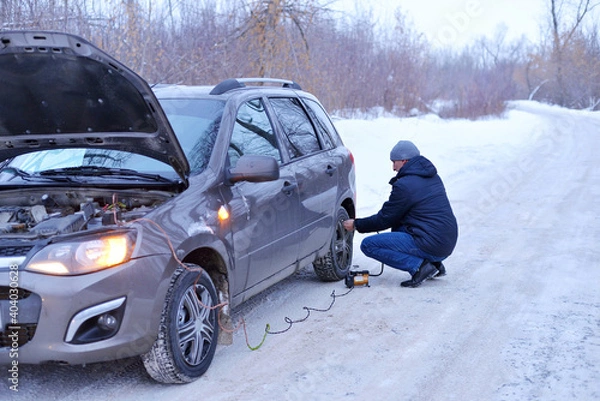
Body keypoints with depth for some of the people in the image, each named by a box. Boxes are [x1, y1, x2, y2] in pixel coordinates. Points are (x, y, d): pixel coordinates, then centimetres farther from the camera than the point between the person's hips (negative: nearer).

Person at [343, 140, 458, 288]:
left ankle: (419, 266, -12)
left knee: (369, 245, -6)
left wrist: (356, 225, 13)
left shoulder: (404, 185, -12)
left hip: (431, 245, -9)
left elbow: (384, 219, -2)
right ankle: (435, 264, 15)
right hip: (448, 243, 9)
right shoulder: (433, 177, 14)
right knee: (397, 228, 31)